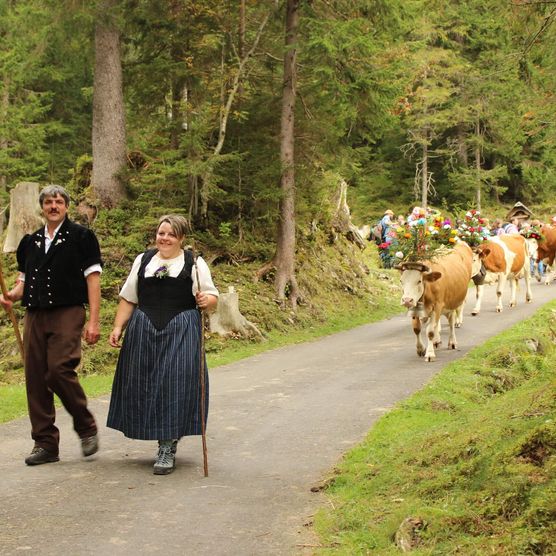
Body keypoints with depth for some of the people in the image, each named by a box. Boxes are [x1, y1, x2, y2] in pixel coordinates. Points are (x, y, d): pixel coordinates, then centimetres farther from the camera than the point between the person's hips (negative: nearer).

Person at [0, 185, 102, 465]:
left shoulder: (81, 236, 3)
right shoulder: (30, 241, 18)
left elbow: (92, 278, -2)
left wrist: (93, 321, -9)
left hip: (68, 313, -5)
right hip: (35, 314, 5)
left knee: (59, 370, -19)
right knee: (35, 377, 1)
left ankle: (87, 429, 3)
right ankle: (45, 443, 11)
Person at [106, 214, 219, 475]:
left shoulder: (194, 263, 6)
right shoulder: (143, 260, 15)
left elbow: (212, 297, 4)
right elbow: (128, 299, 14)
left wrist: (205, 300, -18)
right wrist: (118, 327, 5)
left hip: (181, 334, -3)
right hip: (143, 332, 3)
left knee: (174, 383, -10)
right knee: (145, 384, 3)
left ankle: (168, 449, -4)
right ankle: (157, 433, 22)